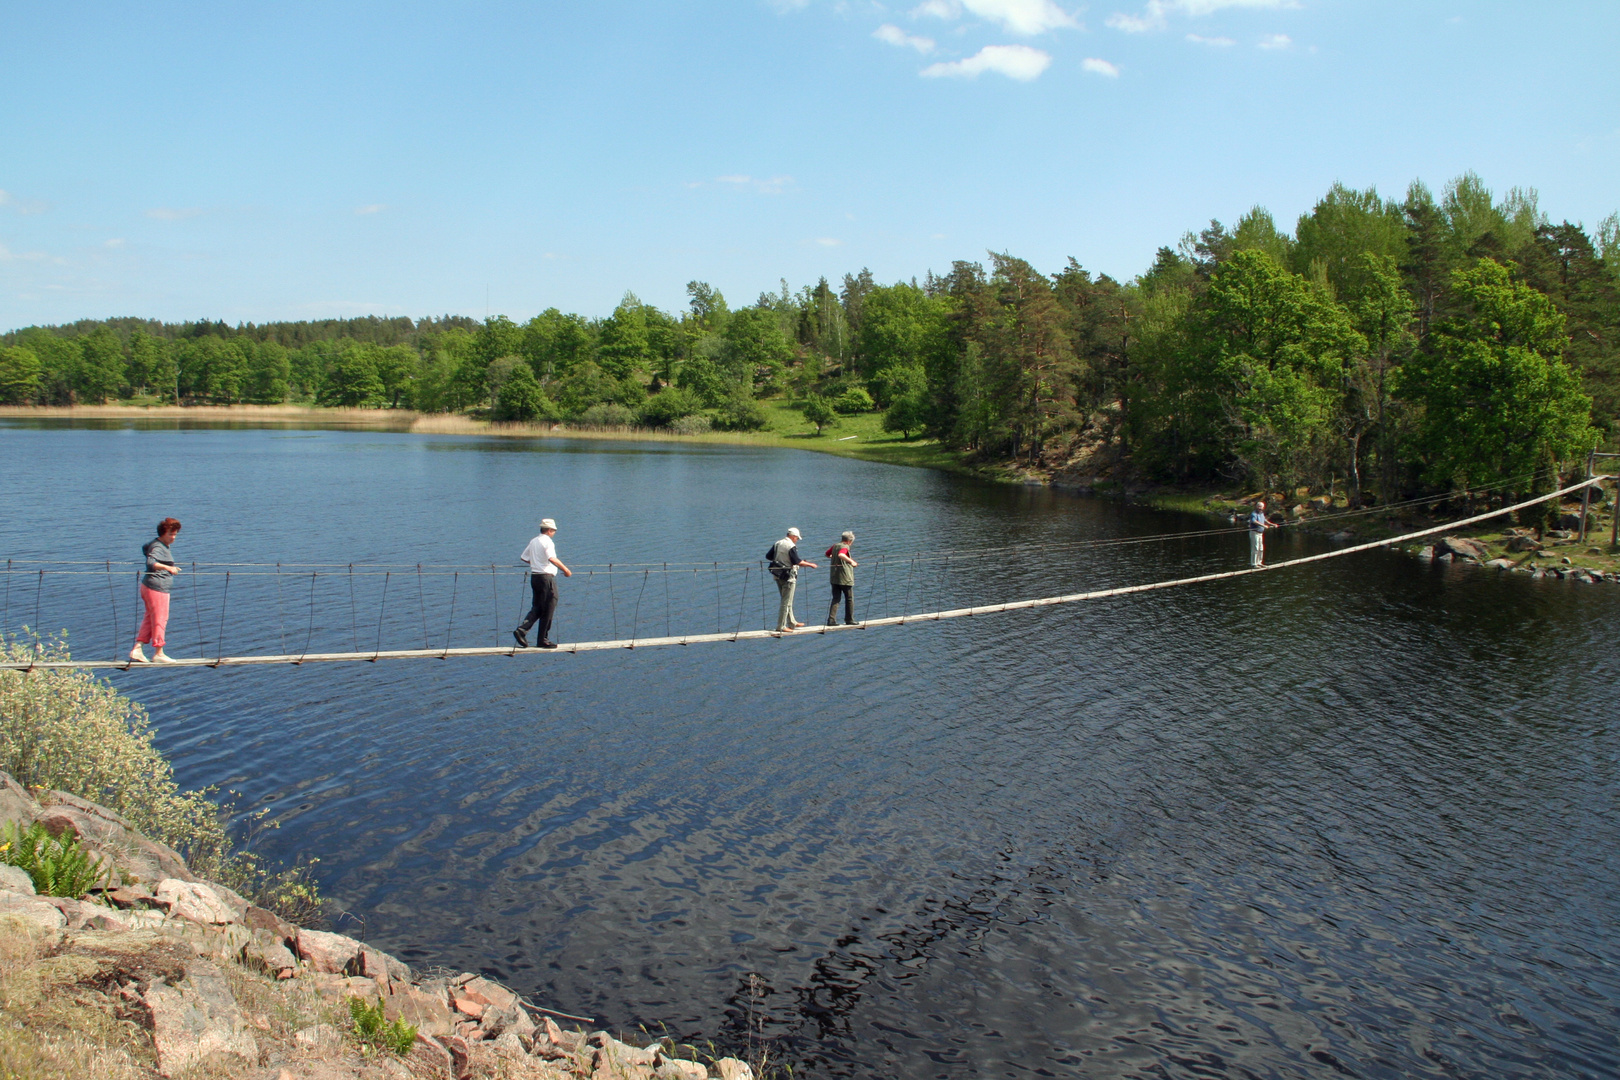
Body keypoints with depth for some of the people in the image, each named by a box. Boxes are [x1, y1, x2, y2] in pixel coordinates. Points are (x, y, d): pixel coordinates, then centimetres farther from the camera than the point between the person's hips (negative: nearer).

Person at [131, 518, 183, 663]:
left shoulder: (154, 543, 14)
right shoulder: (158, 547, -18)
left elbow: (144, 548, 37)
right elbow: (150, 562, -35)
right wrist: (167, 567, -48)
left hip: (148, 586, 10)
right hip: (157, 588, -10)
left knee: (149, 618, 14)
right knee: (160, 619, -3)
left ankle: (137, 649, 12)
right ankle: (159, 654, 3)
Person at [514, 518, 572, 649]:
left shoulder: (533, 541, 12)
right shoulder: (547, 542, -12)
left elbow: (524, 557, 20)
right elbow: (552, 558, -29)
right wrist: (566, 570, -27)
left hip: (534, 577, 8)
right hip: (546, 577, -8)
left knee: (537, 608, 14)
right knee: (548, 610, 1)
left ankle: (521, 629, -4)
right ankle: (543, 640, 5)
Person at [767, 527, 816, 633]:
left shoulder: (777, 544, 7)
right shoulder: (791, 546, -16)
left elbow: (768, 556, 12)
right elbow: (797, 561, -21)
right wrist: (810, 564, -10)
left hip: (777, 576, 8)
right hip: (788, 576, -8)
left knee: (786, 600, 18)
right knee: (786, 602, -2)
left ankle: (792, 623, 28)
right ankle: (781, 627, -2)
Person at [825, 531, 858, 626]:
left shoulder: (835, 546, 10)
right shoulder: (845, 547, -13)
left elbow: (827, 554, 27)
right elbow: (841, 555, -34)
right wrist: (851, 561, -33)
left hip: (834, 578, 7)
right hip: (845, 578, -7)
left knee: (835, 599, 7)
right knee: (849, 599, 9)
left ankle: (831, 620, -4)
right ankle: (849, 620, 14)